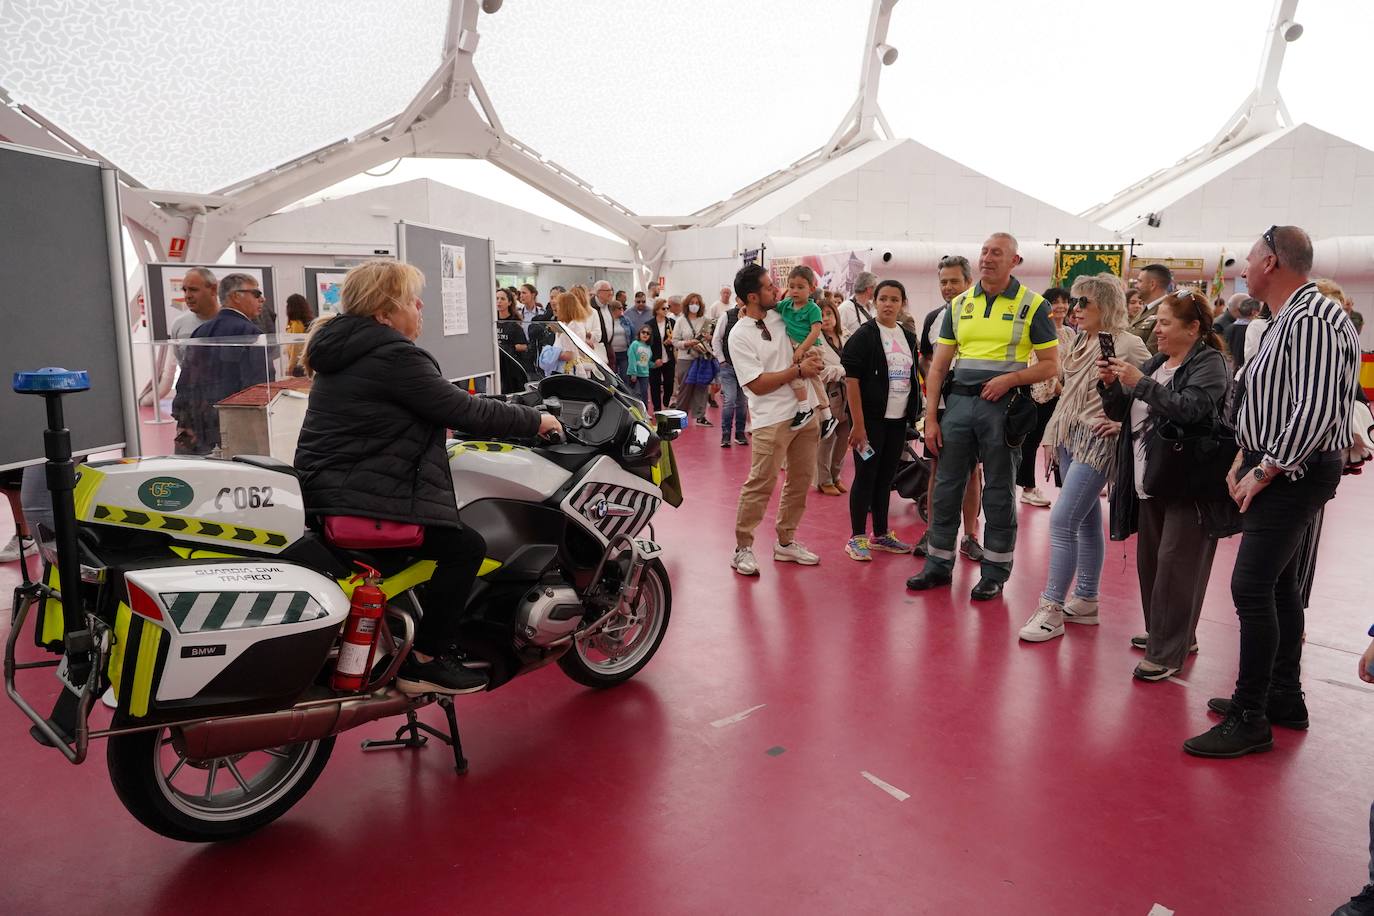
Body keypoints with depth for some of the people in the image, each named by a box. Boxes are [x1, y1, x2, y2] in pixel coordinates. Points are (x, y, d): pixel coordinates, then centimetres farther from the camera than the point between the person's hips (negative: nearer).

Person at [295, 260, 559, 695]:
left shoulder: (344, 350, 16)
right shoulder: (394, 355, -16)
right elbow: (462, 410, -16)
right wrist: (534, 421, -4)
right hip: (360, 498, -11)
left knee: (450, 530, 23)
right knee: (465, 546, -11)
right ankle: (424, 662, -5)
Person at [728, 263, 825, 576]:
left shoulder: (781, 315, 8)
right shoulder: (739, 336, -9)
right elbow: (758, 384, -14)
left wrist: (811, 358, 5)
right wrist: (798, 370, -13)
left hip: (805, 411, 7)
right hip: (772, 419, -7)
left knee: (801, 481, 13)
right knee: (760, 484, -6)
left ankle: (786, 542, 26)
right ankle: (742, 548, 7)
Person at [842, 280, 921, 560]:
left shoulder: (909, 337, 11)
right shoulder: (864, 335, -8)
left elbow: (914, 378, 17)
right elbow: (852, 381, -13)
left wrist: (915, 416, 9)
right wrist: (858, 424, -18)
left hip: (898, 419, 6)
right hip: (871, 419, -6)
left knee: (886, 477, 12)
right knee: (865, 476, -1)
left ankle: (881, 534, 23)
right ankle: (857, 538, 7)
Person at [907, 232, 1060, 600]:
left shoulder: (1032, 305, 0)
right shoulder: (960, 304, 10)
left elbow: (1050, 365, 0)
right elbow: (939, 365, 8)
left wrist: (1010, 379, -17)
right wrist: (930, 418, 2)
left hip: (1002, 406, -3)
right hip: (959, 402, 4)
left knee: (999, 493, 5)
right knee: (946, 487, 7)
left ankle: (995, 573, 17)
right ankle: (939, 565, 20)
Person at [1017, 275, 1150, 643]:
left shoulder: (1127, 345, -10)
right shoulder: (1076, 342, 12)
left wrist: (1123, 423, -15)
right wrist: (1051, 437, 13)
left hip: (1097, 443, -8)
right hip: (1068, 438, 8)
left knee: (1062, 520, -13)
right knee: (1086, 522, 13)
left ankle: (1051, 609, -7)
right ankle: (1085, 601, 21)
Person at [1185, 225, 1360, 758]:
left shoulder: (1311, 320, -19)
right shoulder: (1287, 319, 14)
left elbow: (1316, 413, -26)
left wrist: (1263, 472, -18)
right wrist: (1244, 459, 10)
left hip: (1295, 473, -11)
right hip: (1277, 469, 11)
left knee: (1251, 587, -11)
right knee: (1279, 583, 16)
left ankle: (1250, 719, -3)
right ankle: (1284, 698, 28)